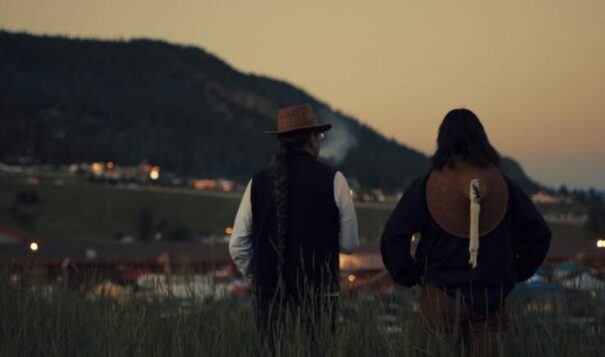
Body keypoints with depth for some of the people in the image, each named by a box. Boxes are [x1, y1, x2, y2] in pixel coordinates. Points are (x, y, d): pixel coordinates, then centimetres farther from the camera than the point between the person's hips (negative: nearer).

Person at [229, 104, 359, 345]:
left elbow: (238, 246, 5)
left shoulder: (258, 182, 3)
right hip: (318, 297, -3)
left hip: (268, 297, 3)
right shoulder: (333, 180, -5)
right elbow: (349, 244, 0)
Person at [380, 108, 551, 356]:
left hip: (441, 297, -1)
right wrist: (515, 274, 12)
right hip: (490, 299, 1)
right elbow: (538, 234, 3)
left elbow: (393, 237, -9)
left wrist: (408, 277, 2)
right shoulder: (503, 185, 2)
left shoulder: (426, 186, -4)